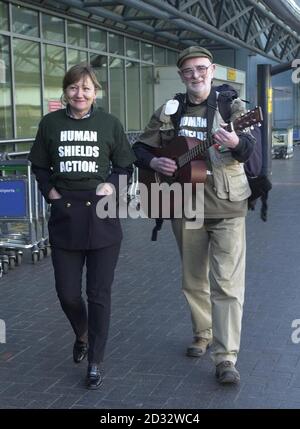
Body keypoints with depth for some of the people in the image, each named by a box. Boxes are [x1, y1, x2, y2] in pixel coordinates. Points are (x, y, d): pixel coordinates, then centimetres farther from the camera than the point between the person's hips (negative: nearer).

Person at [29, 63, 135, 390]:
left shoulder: (109, 123, 0)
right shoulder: (50, 123, 3)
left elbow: (124, 164, 9)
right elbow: (39, 165, 13)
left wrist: (113, 184, -8)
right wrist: (48, 190, -2)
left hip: (102, 217, -1)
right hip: (64, 217, 1)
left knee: (99, 294, 3)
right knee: (67, 293, 6)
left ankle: (95, 362, 18)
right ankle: (82, 336, 39)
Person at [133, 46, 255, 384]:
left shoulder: (230, 106, -2)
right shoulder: (167, 112, 7)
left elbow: (248, 149, -17)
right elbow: (139, 148, 11)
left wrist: (236, 143, -40)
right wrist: (153, 162, -11)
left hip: (226, 207, -3)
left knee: (227, 283, -8)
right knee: (193, 280, 15)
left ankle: (225, 358, -6)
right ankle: (202, 334, 35)